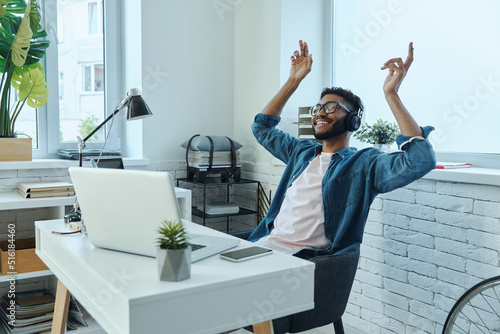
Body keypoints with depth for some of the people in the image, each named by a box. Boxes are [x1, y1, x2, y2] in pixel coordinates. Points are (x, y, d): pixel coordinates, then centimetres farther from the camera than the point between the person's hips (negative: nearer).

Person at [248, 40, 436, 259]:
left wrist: (391, 93, -14)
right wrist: (293, 81, 24)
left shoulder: (364, 163, -1)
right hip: (268, 241, 7)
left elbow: (421, 160, -17)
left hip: (305, 256, -6)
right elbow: (262, 128, 31)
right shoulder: (301, 152, 20)